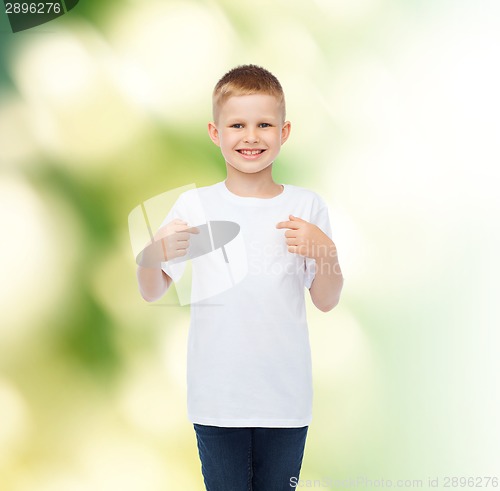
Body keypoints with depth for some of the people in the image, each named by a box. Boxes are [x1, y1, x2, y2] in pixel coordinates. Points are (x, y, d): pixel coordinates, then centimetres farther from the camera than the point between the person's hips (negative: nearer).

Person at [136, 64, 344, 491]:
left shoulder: (306, 207, 0)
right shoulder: (194, 206, -3)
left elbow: (326, 301, 3)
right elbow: (152, 293, 3)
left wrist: (325, 251, -15)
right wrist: (154, 253, -17)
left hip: (286, 396, 1)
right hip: (217, 397, -1)